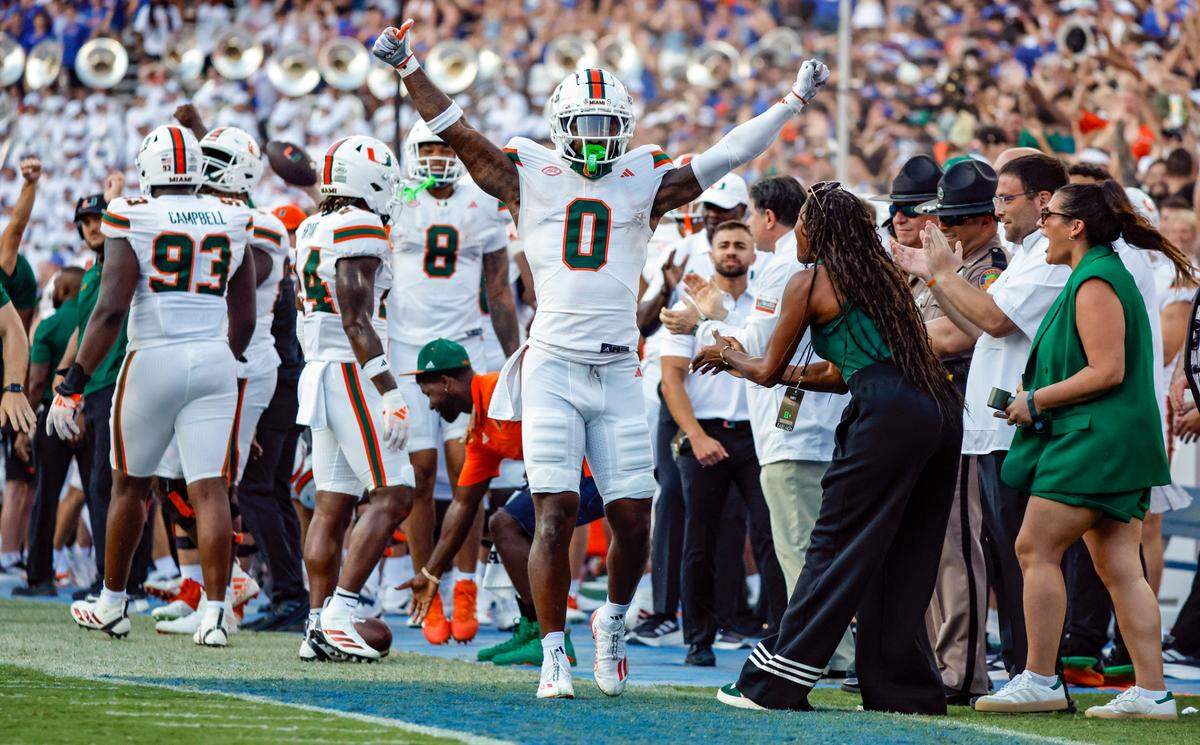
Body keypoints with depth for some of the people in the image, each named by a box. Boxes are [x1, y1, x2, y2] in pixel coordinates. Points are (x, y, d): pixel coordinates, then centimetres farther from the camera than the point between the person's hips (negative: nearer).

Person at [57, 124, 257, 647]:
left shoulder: (134, 220, -7)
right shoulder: (233, 222, 7)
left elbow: (110, 310, -13)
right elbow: (244, 320, 11)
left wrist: (73, 384, -10)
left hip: (154, 359, -3)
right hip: (214, 360, 3)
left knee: (131, 485, 14)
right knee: (209, 487, -2)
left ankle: (112, 604, 26)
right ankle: (215, 613, -11)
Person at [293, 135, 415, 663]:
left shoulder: (312, 231, 17)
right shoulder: (358, 229, -12)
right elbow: (356, 321, -18)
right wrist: (390, 391, -21)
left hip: (320, 373, 10)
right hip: (352, 374, -9)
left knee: (332, 505, 8)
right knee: (393, 495, -9)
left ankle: (320, 626, 6)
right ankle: (338, 614, -14)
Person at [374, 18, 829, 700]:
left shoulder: (644, 185, 11)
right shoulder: (530, 177, 8)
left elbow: (727, 156, 10)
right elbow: (457, 133, 7)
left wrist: (795, 101, 8)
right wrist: (410, 69, 2)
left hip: (619, 374, 2)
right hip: (552, 368, -2)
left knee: (633, 517, 0)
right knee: (556, 513, -9)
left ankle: (613, 620, 27)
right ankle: (555, 655, -1)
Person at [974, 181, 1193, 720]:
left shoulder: (1095, 284, -13)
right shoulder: (1107, 275, 19)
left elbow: (1107, 372, -20)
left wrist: (1035, 401, -13)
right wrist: (1036, 398, 20)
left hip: (1094, 441, -10)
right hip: (1117, 445, 10)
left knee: (1037, 549, -7)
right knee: (1118, 568, 5)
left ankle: (1040, 680, -5)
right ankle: (1152, 692, 1)